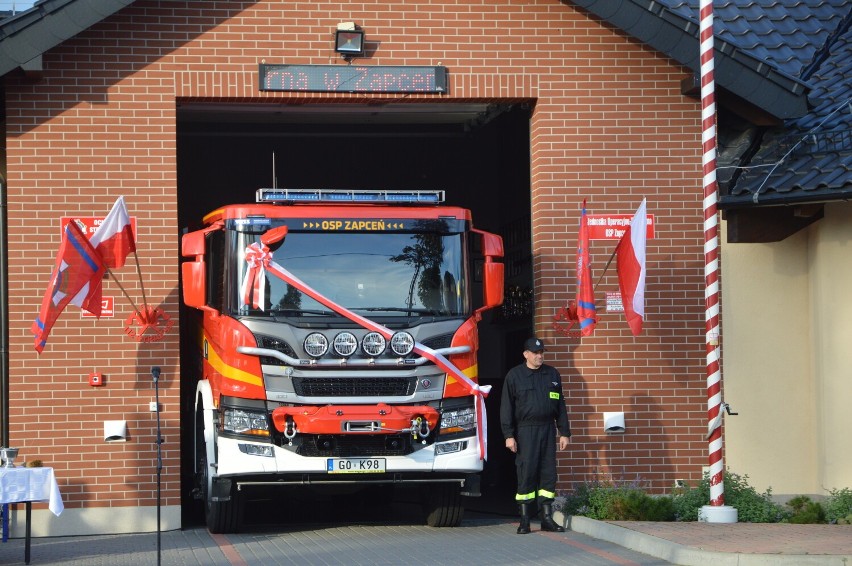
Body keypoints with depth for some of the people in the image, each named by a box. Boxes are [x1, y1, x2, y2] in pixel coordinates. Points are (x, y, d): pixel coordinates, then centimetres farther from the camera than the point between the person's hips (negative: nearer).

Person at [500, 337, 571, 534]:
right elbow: (506, 407, 0)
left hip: (548, 429, 4)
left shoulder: (552, 374, 13)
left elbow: (560, 405, 16)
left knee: (548, 473, 3)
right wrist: (508, 435, -8)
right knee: (526, 473, -6)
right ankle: (524, 520, -1)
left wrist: (564, 432, 10)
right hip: (525, 430, -4)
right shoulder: (514, 375, 1)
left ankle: (547, 518, 8)